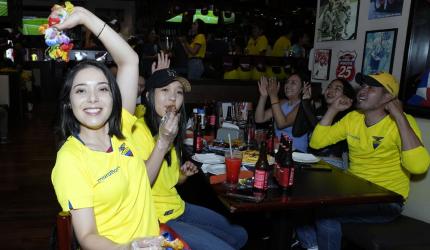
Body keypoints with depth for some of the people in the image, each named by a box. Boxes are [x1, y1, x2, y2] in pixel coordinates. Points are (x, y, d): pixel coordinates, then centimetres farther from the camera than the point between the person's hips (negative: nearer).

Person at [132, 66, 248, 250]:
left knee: (239, 235, 16)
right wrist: (163, 142, -31)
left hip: (178, 208, 9)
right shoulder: (139, 130, -19)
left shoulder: (174, 129, 9)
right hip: (157, 220, -9)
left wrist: (184, 174, -4)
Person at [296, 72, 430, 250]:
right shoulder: (352, 118, 6)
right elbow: (316, 142, 4)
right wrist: (333, 109, -1)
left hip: (387, 200, -6)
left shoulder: (402, 122, -13)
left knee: (324, 212, -27)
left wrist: (400, 117, -27)